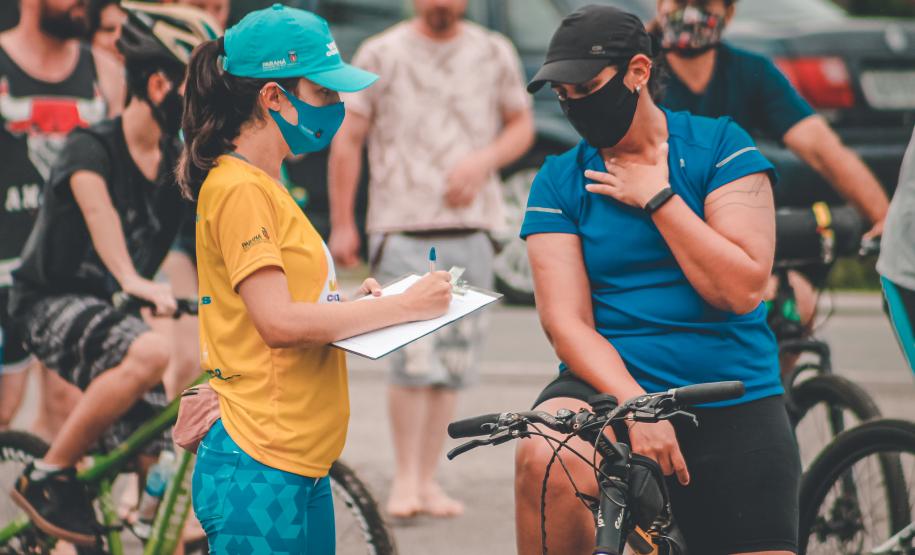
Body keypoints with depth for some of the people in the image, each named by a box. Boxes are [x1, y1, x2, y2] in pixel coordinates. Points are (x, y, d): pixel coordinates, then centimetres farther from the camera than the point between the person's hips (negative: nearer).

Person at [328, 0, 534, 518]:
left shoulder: (495, 53, 10)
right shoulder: (381, 55, 3)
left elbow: (522, 125, 16)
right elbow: (347, 140, 5)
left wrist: (484, 162, -5)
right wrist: (342, 224, 1)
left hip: (471, 228, 3)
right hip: (404, 228, -3)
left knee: (454, 361, 5)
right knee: (415, 359, -13)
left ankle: (429, 480, 15)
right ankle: (406, 480, -1)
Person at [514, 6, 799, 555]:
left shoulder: (720, 145, 1)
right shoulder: (560, 181, 4)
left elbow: (742, 288, -9)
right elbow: (567, 323, -6)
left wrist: (656, 198, -9)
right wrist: (637, 407, -22)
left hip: (736, 406, 1)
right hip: (613, 383, -1)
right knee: (545, 455, -32)